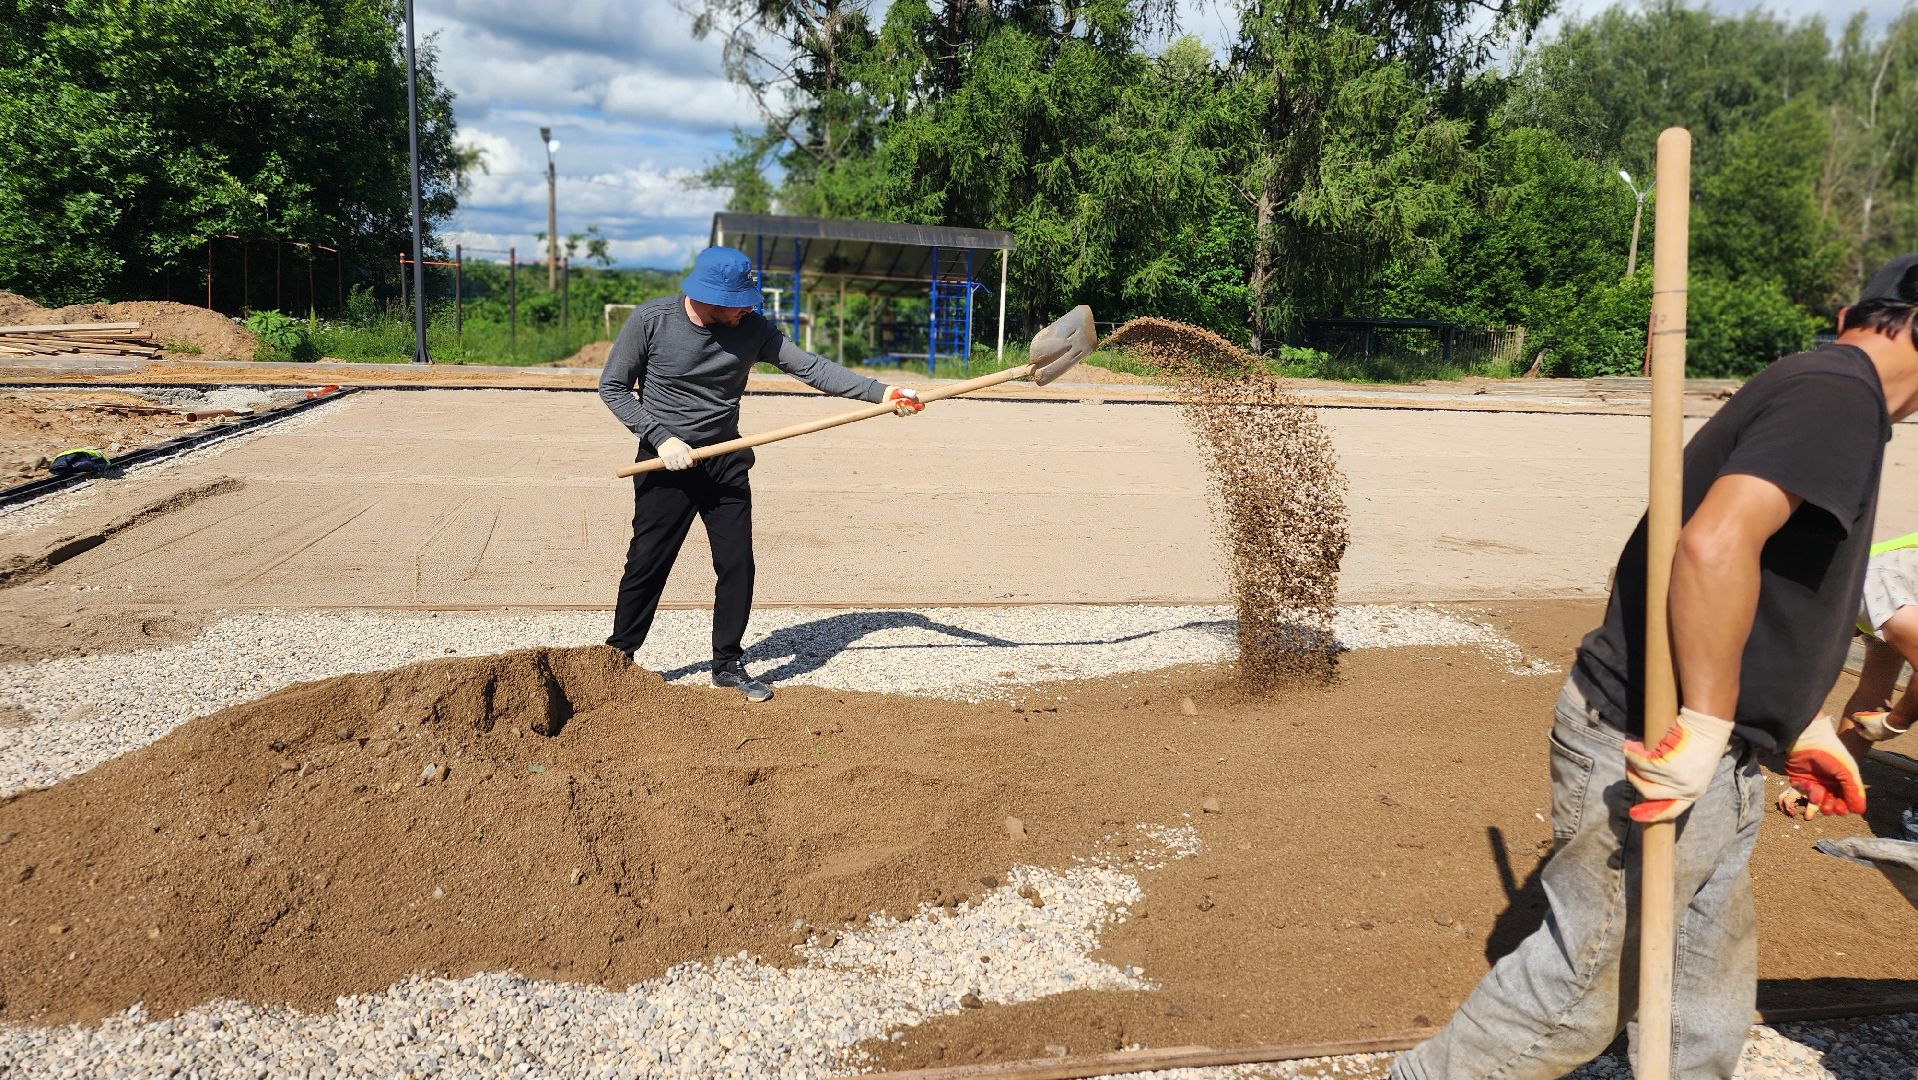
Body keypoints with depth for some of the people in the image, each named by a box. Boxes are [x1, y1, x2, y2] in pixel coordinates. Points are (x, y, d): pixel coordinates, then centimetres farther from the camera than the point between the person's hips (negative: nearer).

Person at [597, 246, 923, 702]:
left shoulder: (752, 328, -7)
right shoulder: (650, 321, -13)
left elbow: (810, 367, -12)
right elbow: (613, 387, -6)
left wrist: (878, 391, -23)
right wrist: (660, 437, -18)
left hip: (726, 463, 3)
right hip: (667, 463, -3)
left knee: (738, 566, 2)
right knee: (647, 564, 0)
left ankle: (728, 664, 19)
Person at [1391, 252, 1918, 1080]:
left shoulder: (1817, 389, 15)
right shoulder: (1837, 391, -16)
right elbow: (1715, 545, -33)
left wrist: (1796, 724, 23)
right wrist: (1705, 730, -28)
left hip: (1704, 763, 10)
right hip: (1649, 753, -10)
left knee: (1709, 995, 21)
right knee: (1576, 988, 4)